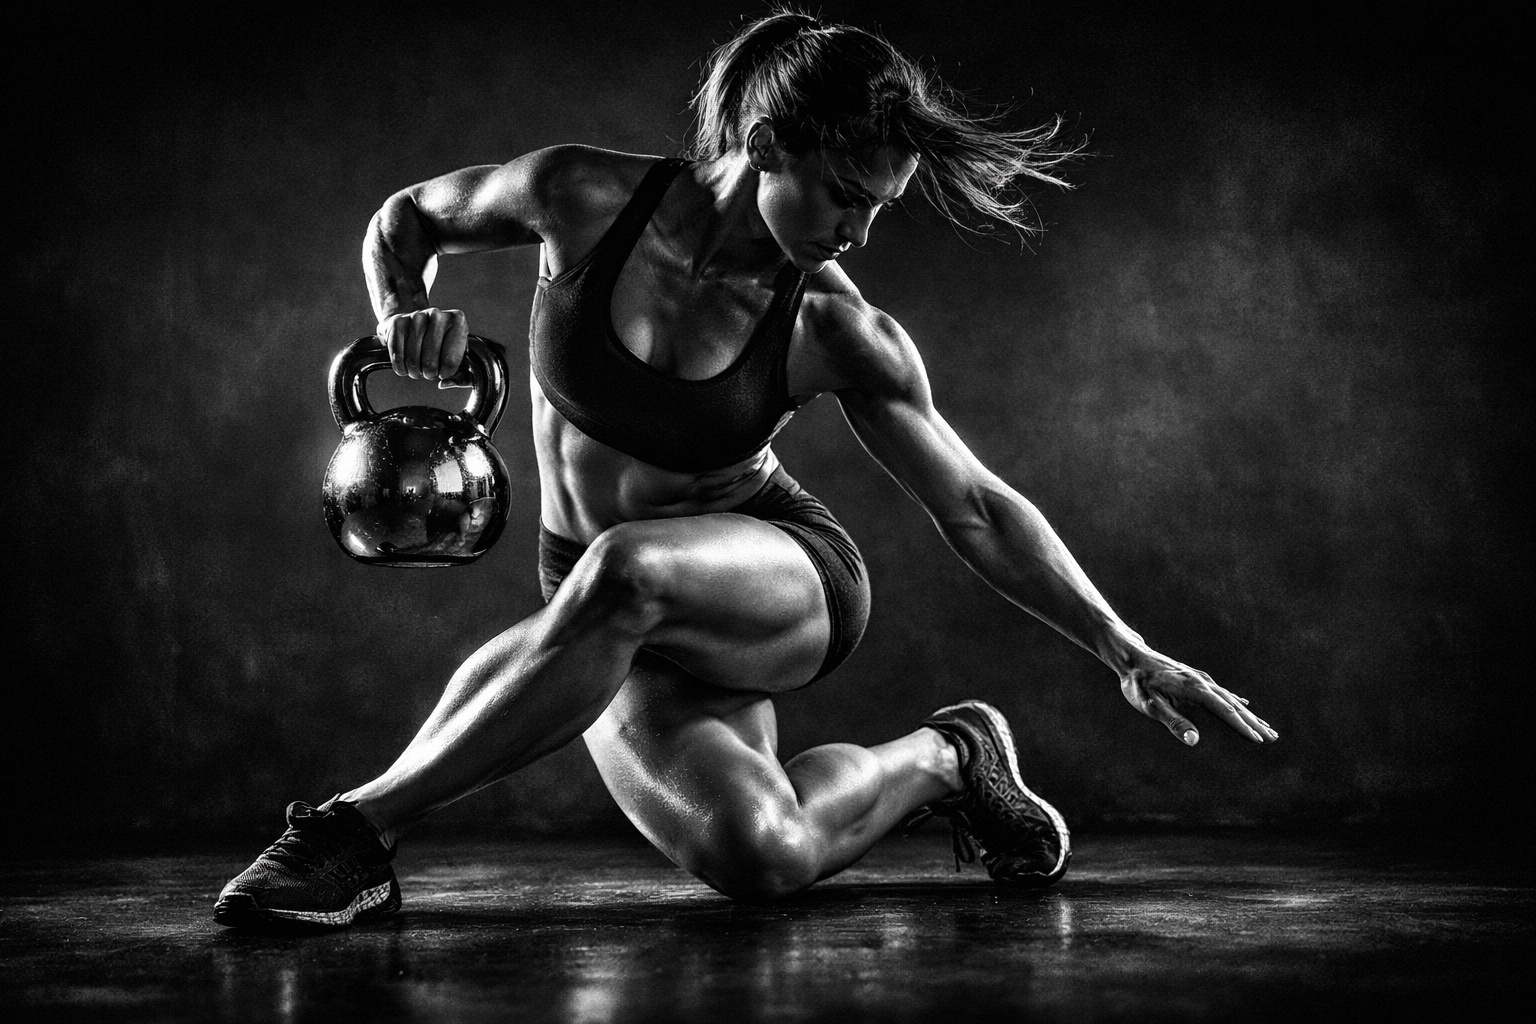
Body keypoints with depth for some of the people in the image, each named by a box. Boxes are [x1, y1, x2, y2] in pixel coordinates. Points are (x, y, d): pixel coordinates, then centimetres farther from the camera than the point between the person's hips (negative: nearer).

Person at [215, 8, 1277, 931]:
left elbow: (978, 509, -6)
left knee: (626, 573, -40)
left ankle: (359, 830, -24)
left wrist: (1126, 651, -9)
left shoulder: (838, 332, -14)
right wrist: (404, 316, -15)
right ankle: (937, 758, 9)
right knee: (764, 859, -25)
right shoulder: (584, 198, -12)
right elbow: (404, 218, 6)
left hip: (780, 579, -2)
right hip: (632, 632, 2)